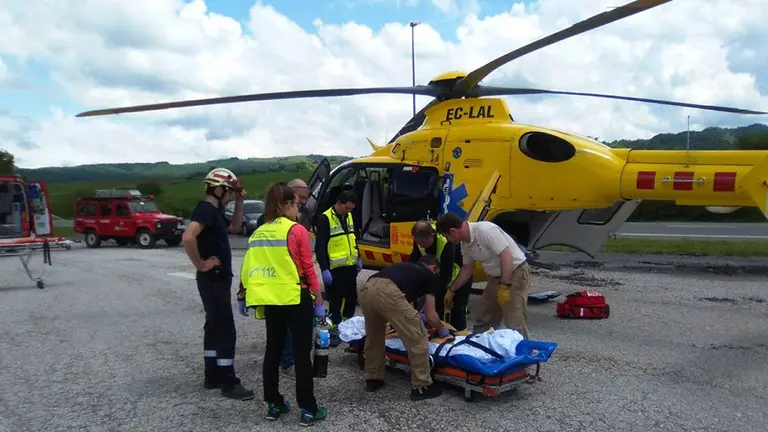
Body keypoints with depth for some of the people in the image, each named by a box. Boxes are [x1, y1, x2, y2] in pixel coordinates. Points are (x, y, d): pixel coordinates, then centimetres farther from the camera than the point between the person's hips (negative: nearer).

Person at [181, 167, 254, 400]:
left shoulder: (215, 211, 12)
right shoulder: (206, 209, -19)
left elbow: (234, 228, 27)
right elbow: (187, 237, -34)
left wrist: (239, 203, 15)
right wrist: (201, 264, -23)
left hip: (219, 279, 10)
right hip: (213, 280, -10)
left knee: (214, 328, 15)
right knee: (225, 331, -5)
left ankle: (213, 376, 25)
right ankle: (229, 383, 2)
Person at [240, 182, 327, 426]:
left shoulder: (258, 233, 7)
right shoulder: (297, 231, -10)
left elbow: (249, 269, 8)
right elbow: (308, 269, -10)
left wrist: (247, 296, 17)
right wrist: (319, 300, -3)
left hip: (270, 300, 6)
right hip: (296, 299, -6)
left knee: (273, 350, 16)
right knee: (302, 354, 2)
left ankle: (274, 405, 24)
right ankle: (308, 410, 8)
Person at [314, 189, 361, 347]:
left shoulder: (348, 217, 10)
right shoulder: (325, 219, -14)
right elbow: (319, 247, -17)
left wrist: (358, 258, 19)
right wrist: (324, 269, -21)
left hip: (350, 266, 8)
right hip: (335, 268, -8)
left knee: (352, 297, 16)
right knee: (336, 300, 0)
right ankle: (334, 329, 12)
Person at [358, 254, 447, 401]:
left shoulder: (404, 266, 39)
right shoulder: (431, 277, 24)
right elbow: (430, 316, 21)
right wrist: (442, 329, 41)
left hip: (365, 290, 7)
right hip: (387, 292, -7)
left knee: (373, 337, 28)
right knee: (417, 339, 10)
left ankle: (372, 380, 39)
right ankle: (421, 387, 18)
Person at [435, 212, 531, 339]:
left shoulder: (485, 230, -26)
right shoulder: (465, 243, 2)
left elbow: (506, 256, -29)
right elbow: (467, 268, 16)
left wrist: (504, 286, -27)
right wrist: (451, 290, 20)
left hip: (515, 273, -9)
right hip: (496, 277, 9)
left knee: (515, 324, -9)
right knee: (483, 319, 14)